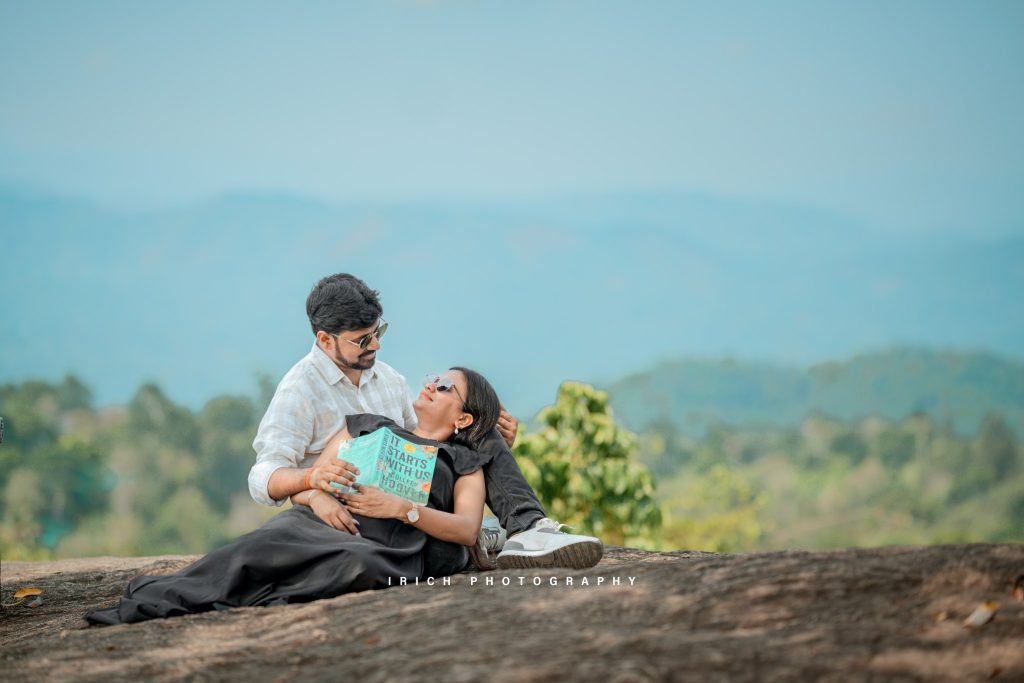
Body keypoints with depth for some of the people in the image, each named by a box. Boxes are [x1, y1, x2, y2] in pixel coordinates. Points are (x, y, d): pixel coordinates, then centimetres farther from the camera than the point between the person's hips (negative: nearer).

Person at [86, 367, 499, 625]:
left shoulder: (464, 463, 22)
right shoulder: (367, 427, 29)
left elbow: (467, 531, 2)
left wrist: (399, 508, -11)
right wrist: (318, 497, -5)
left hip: (384, 548, -2)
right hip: (323, 525, 2)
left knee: (360, 566, -42)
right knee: (270, 543, -35)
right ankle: (156, 600, -48)